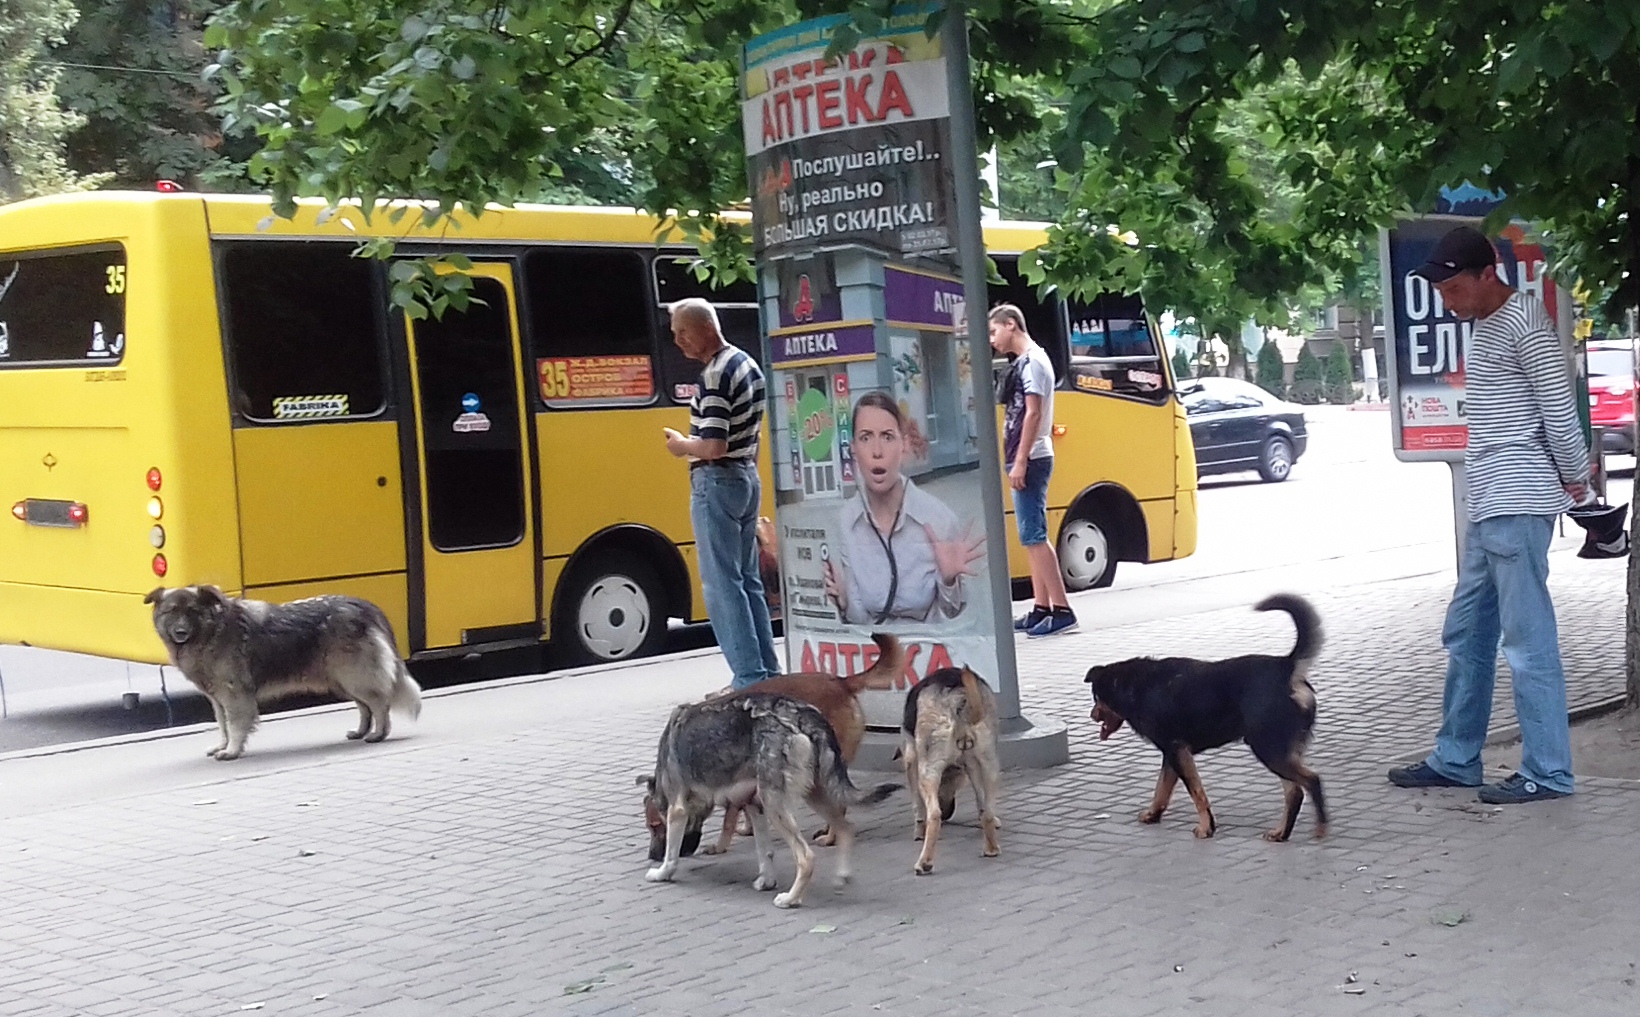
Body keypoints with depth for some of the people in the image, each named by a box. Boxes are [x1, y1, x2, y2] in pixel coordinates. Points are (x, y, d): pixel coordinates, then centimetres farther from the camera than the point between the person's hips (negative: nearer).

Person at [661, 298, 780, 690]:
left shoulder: (715, 376, -18)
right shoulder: (748, 364, 12)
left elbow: (713, 447, -24)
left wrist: (681, 445, -7)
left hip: (717, 482, -10)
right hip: (748, 478, 10)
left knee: (722, 584, -5)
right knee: (748, 580, 14)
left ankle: (750, 679, -7)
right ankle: (767, 672, 16)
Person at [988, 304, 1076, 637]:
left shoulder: (1032, 361, -11)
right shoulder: (1022, 363, 17)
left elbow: (1033, 414, -18)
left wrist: (1020, 462, -22)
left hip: (1031, 460, -10)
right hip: (1025, 460, 10)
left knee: (1033, 536, -12)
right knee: (1032, 536, 10)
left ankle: (1062, 609, -14)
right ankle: (1042, 608, 13)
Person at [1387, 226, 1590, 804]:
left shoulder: (1524, 324, -13)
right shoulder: (1484, 325, 17)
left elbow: (1560, 409, -15)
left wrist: (1574, 479, -3)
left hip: (1518, 507, -10)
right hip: (1488, 507, 10)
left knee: (1529, 642, -5)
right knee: (1466, 637, 15)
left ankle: (1548, 773, 1)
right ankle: (1455, 760, 24)